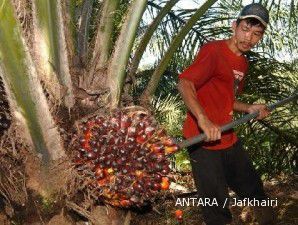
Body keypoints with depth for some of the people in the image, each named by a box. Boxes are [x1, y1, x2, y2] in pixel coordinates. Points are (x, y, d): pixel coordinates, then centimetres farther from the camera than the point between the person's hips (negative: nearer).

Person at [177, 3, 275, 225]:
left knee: (253, 189, 19)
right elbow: (184, 83, -25)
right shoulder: (213, 50, -14)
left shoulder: (243, 62, 13)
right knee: (216, 201, 0)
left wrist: (250, 108, 5)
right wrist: (203, 120, -37)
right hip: (203, 140, -8)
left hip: (229, 138, 8)